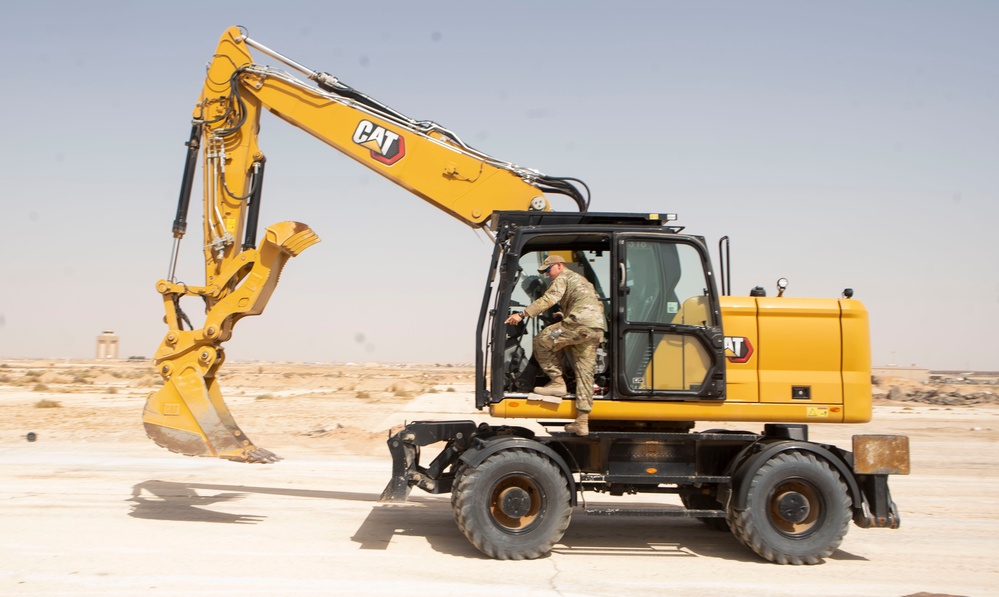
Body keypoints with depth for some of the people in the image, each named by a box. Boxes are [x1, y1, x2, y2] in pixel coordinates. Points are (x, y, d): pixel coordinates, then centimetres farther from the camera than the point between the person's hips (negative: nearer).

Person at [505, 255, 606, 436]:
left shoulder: (563, 277, 6)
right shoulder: (582, 280, 34)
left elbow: (549, 299, -10)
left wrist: (522, 314, -14)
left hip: (581, 323, -9)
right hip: (598, 328, 9)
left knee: (542, 341, 0)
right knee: (585, 373, 7)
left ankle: (557, 382, -2)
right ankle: (582, 422, 5)